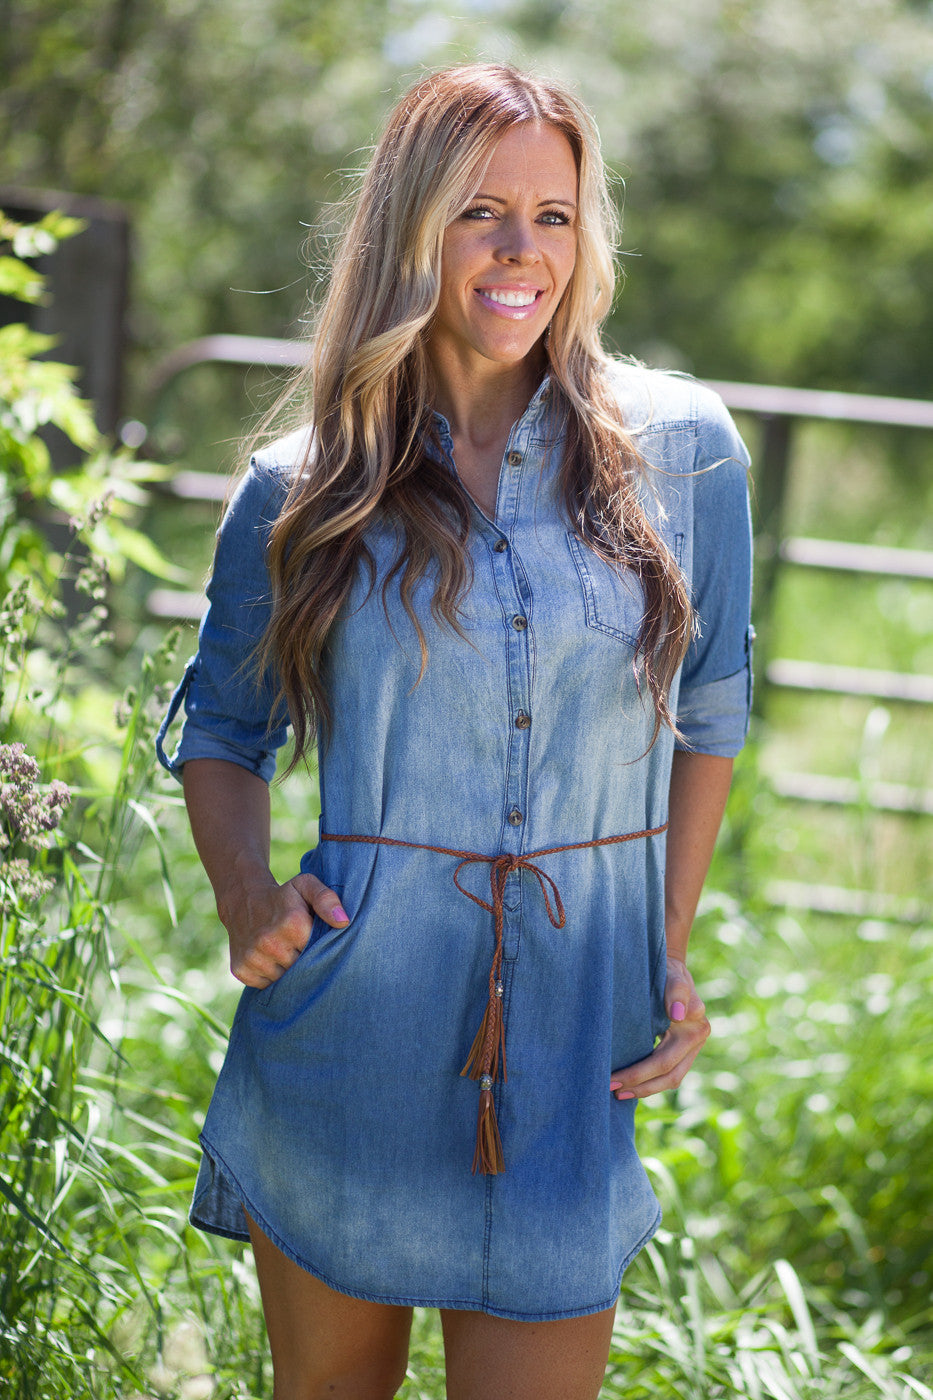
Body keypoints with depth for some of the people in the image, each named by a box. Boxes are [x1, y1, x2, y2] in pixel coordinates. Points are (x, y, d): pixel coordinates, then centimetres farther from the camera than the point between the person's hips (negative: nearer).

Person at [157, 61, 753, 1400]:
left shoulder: (683, 451, 1)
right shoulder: (301, 494, 1)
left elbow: (708, 714, 11)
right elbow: (221, 725, 13)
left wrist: (673, 954, 4)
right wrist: (243, 891, -5)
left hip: (572, 1045, 0)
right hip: (350, 1034, 0)